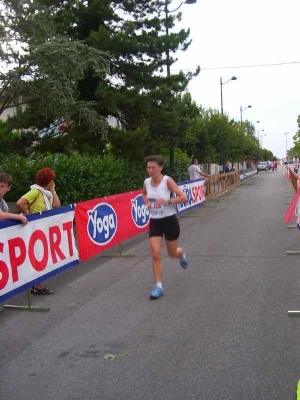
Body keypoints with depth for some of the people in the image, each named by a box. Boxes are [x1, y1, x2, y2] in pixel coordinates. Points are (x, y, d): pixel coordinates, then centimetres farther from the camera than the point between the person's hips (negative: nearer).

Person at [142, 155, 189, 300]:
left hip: (169, 220, -3)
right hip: (154, 222, 3)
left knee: (172, 254, 14)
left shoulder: (167, 181, -16)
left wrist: (167, 201, -29)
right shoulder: (146, 182, -2)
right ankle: (159, 286, 1)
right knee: (155, 255, -8)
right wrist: (147, 202, 1)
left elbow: (184, 197, -18)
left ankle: (182, 255, 52)